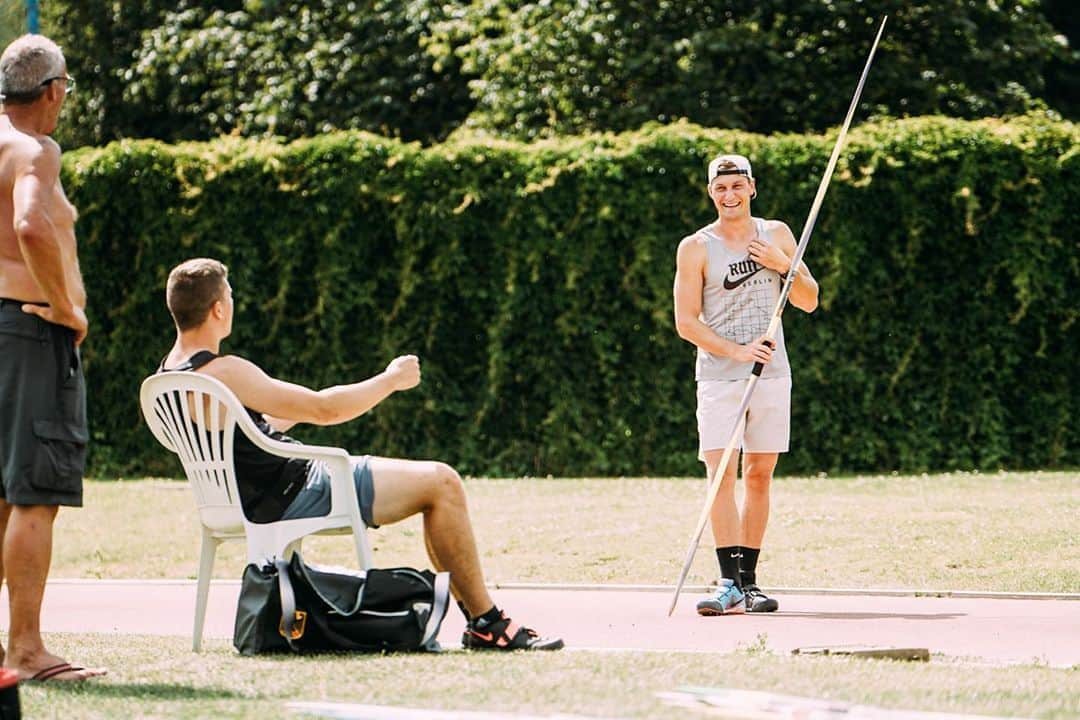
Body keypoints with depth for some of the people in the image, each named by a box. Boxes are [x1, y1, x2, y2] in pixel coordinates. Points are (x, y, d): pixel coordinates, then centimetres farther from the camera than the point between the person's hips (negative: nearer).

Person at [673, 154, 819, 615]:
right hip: (718, 376, -3)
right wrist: (737, 352, -15)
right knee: (722, 475, -13)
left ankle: (748, 582, 10)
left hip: (772, 374, 3)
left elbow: (809, 303, 12)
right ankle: (730, 584, -16)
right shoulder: (696, 248, 0)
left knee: (759, 474, 4)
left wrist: (784, 264, -7)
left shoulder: (776, 235, 10)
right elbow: (686, 322, -4)